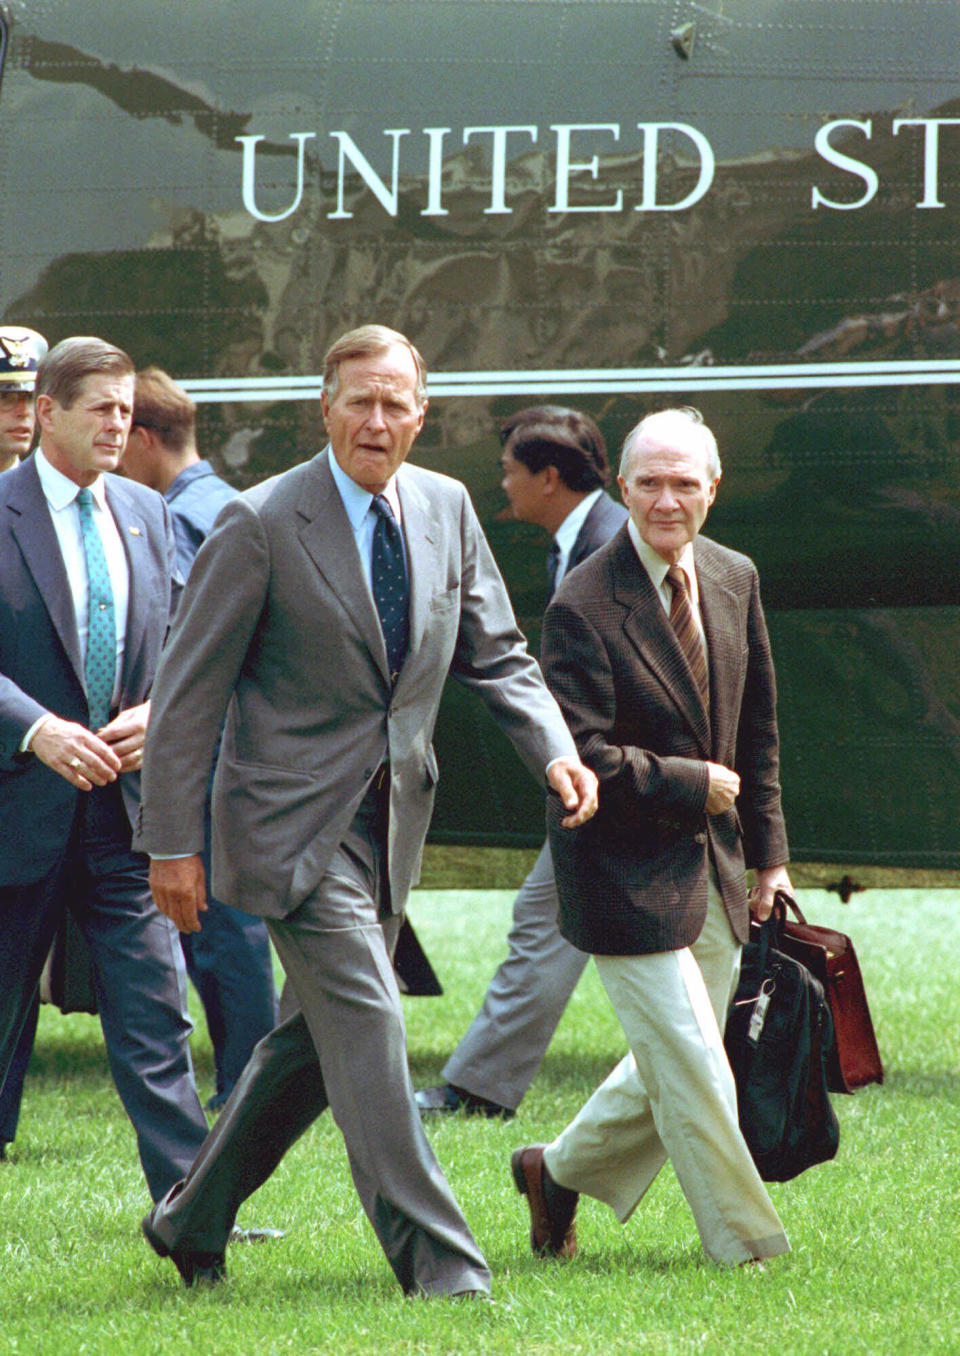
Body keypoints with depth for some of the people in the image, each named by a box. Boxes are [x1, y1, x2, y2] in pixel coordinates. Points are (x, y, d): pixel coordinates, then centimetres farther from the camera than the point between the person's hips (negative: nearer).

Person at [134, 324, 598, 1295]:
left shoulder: (446, 510, 5)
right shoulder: (261, 525, -12)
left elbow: (495, 656, 13)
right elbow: (188, 691, -9)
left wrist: (554, 750, -6)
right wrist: (173, 843, -11)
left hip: (391, 815, 7)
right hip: (295, 816, -7)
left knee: (319, 1035, 13)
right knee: (366, 1023, -14)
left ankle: (191, 1220, 28)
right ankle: (435, 1262, -13)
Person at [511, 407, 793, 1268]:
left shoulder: (735, 581, 6)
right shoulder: (583, 607, -15)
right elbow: (584, 756, -19)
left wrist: (769, 852, 13)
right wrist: (690, 786, -15)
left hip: (714, 870, 7)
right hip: (629, 875, -7)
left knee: (672, 1071, 14)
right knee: (692, 1071, -6)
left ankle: (561, 1172, 35)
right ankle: (746, 1247, 4)